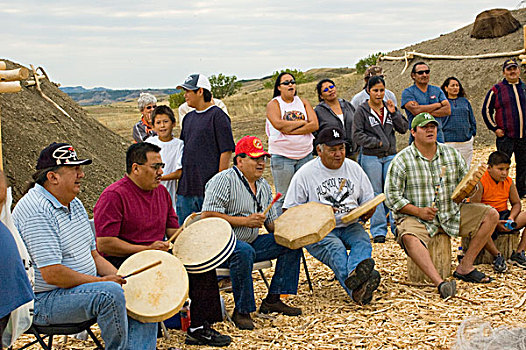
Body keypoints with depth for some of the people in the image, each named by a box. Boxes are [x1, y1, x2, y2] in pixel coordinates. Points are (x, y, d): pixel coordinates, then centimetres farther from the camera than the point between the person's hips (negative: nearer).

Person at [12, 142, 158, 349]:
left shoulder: (74, 203, 12)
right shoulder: (36, 212, -20)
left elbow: (93, 255, 17)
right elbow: (52, 274, -27)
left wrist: (120, 277, 0)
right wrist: (104, 281, -19)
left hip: (83, 285, 10)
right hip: (43, 302, -10)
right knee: (110, 293, -31)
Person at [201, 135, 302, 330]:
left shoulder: (263, 186, 14)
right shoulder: (224, 180, -11)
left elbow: (272, 223, 19)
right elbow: (208, 216, -20)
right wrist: (245, 221, -22)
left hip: (251, 242, 8)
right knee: (244, 252, -39)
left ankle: (273, 300, -2)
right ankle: (242, 311, -25)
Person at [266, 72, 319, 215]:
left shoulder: (303, 102, 11)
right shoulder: (273, 104, 1)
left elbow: (315, 125, -2)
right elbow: (278, 124, -18)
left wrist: (290, 130, -12)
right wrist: (302, 122, -8)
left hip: (305, 154, 3)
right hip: (282, 156, -3)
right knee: (284, 197, -1)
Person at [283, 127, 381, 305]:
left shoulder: (353, 168, 13)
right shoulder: (305, 173, 0)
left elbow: (369, 199, 21)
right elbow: (290, 210, 1)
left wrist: (368, 211, -3)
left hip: (349, 225, 3)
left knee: (363, 241, -29)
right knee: (335, 249, -33)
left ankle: (353, 278, -59)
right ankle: (356, 290, -57)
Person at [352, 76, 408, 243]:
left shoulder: (389, 108, 10)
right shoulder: (362, 110, -2)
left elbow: (403, 129, 6)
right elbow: (357, 135, -7)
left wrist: (394, 113, -8)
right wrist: (378, 142, -11)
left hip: (391, 156, 3)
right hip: (371, 158, -3)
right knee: (375, 193, 1)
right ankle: (378, 231, 6)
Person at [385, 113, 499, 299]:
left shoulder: (452, 154, 8)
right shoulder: (402, 160, -5)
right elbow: (392, 197, -7)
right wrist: (418, 211, -18)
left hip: (451, 214, 5)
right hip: (416, 218, -5)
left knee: (490, 214, -9)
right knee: (409, 237, -37)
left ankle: (465, 267, -10)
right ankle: (440, 283, -47)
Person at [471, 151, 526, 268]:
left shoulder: (508, 182, 6)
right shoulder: (480, 182, -13)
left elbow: (516, 203, 10)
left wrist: (511, 218, -13)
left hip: (503, 216, 6)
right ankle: (497, 255, -19)